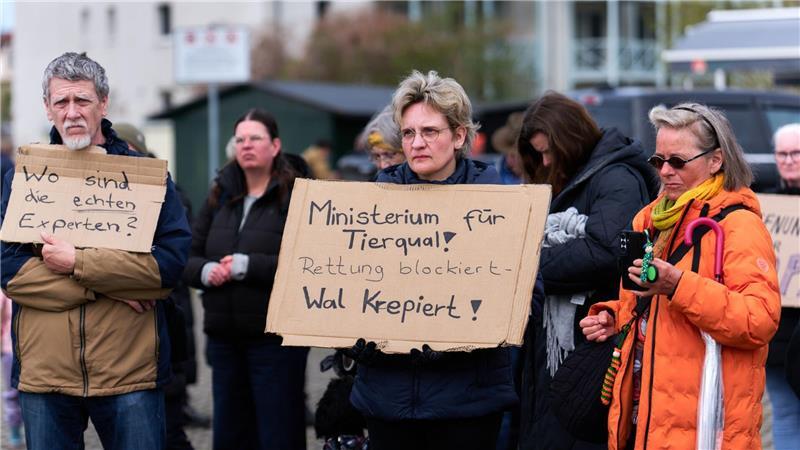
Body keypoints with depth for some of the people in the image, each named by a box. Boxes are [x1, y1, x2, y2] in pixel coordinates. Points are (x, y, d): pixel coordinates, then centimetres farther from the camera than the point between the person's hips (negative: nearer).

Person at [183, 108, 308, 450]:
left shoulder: (296, 195, -7)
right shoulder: (220, 196, 13)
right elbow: (188, 258, 13)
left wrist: (246, 266, -19)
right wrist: (206, 270, -9)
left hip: (275, 339, -6)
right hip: (224, 338, 6)